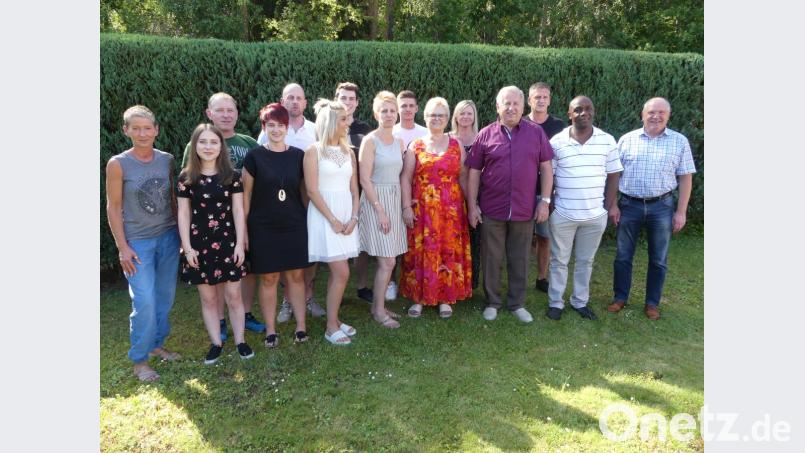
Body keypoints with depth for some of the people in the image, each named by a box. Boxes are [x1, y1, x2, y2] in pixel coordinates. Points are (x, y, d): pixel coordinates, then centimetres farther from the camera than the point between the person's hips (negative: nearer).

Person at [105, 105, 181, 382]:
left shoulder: (167, 160, 2)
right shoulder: (118, 164, -8)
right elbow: (113, 208, -5)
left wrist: (182, 233, 9)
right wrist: (123, 247, -8)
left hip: (168, 237, 4)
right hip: (138, 242, -4)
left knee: (165, 297, 10)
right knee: (145, 302, -7)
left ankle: (157, 344, 30)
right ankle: (139, 361, 10)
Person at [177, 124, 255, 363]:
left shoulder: (232, 175, -1)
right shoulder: (186, 177, 0)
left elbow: (238, 210, -1)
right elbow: (183, 213, 1)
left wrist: (240, 243, -6)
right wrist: (187, 247, -4)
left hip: (228, 242, 0)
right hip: (199, 244, 1)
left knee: (234, 296, 5)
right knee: (208, 298, 9)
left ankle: (240, 341, 20)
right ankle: (216, 343, 23)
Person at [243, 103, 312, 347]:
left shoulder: (298, 155, 3)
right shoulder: (254, 157, -3)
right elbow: (245, 194, 0)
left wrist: (307, 218, 8)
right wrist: (243, 228, -2)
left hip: (295, 226, 2)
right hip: (264, 228, -1)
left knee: (296, 275, 7)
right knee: (268, 278, 5)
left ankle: (301, 326, 17)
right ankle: (270, 330, 17)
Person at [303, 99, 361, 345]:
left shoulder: (348, 152, 11)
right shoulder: (314, 151, -6)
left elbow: (354, 189, 10)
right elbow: (312, 190, -11)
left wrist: (353, 218, -3)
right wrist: (333, 220, -13)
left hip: (347, 215, 5)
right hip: (324, 215, -5)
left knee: (336, 272, 9)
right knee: (341, 272, -9)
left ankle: (334, 319, 21)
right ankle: (331, 327, 4)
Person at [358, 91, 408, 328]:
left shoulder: (399, 142, 12)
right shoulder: (370, 141, -8)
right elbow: (365, 179, -13)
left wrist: (403, 203, 5)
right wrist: (379, 210, -16)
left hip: (395, 201, 6)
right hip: (375, 201, -6)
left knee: (387, 260, 8)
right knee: (387, 261, -6)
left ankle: (378, 304, 22)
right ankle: (378, 310, 8)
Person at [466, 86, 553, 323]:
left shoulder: (536, 132, 2)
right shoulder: (486, 134, 0)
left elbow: (546, 168, 4)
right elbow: (474, 173, 1)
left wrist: (545, 201, -2)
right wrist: (472, 206, -2)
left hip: (524, 210, 1)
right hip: (492, 209, 0)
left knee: (519, 260, 12)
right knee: (491, 259, 10)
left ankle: (517, 303, 27)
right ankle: (492, 302, 26)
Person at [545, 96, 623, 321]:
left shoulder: (608, 140, -1)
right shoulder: (557, 141, -5)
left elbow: (613, 176, 4)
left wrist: (608, 207, 0)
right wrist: (547, 204, -4)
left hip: (595, 215, 2)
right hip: (562, 215, -1)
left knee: (585, 261, 14)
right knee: (559, 260, 10)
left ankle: (580, 301, 29)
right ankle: (555, 302, 23)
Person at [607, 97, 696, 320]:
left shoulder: (680, 141, 0)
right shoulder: (627, 139, 0)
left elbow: (685, 178, 1)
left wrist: (681, 212, -3)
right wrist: (613, 205, -1)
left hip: (662, 206, 0)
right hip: (629, 205, 0)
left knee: (658, 260, 10)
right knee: (623, 256, 9)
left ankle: (652, 303, 25)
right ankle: (620, 297, 24)